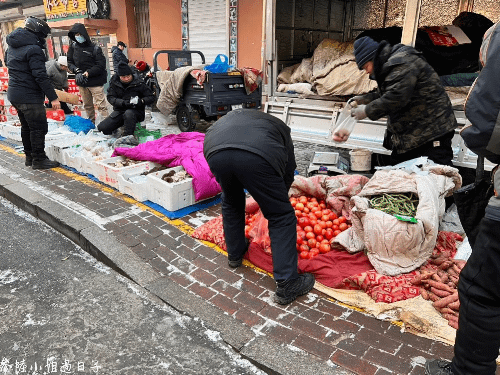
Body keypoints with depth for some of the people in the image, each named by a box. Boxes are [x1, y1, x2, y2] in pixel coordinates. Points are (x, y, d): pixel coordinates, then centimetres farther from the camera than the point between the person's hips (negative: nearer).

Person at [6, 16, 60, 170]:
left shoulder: (13, 47, 13)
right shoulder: (33, 49, -17)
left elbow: (8, 63, 26)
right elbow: (40, 76, -23)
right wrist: (53, 97, -22)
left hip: (14, 93, 10)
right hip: (29, 96, -10)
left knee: (26, 127, 18)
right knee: (39, 128, -3)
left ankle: (30, 157, 26)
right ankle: (39, 159, 2)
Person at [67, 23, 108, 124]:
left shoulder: (94, 48, -9)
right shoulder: (73, 47, 5)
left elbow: (101, 65, -11)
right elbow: (69, 62, 9)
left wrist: (88, 73, -17)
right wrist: (77, 71, -11)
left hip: (95, 81, -5)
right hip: (81, 82, 5)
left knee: (101, 105, -7)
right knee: (87, 105, 14)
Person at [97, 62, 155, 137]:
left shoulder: (138, 83, -7)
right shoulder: (114, 82, 1)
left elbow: (151, 97, -4)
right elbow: (110, 97, -4)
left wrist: (142, 101, -25)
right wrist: (123, 103, -23)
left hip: (136, 111, -3)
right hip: (119, 110, 4)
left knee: (128, 113, -41)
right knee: (101, 128, -10)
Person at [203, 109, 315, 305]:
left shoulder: (230, 117, 44)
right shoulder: (279, 127, 36)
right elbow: (288, 172, 34)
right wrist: (277, 197, 50)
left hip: (216, 153, 4)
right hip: (257, 155, -3)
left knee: (231, 203, 32)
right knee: (281, 216, 12)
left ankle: (234, 254, 46)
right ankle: (287, 285, 11)